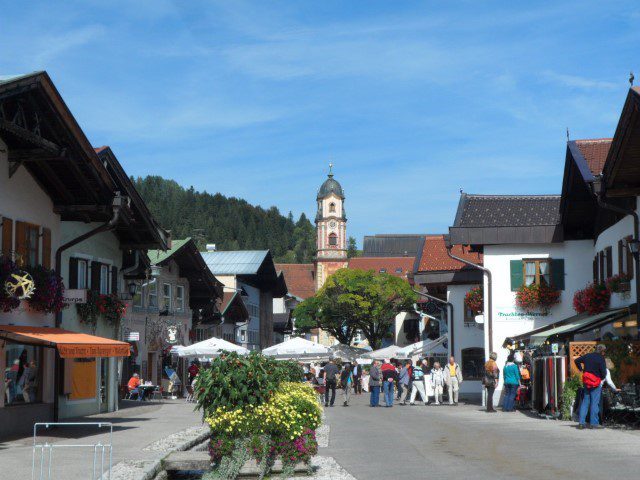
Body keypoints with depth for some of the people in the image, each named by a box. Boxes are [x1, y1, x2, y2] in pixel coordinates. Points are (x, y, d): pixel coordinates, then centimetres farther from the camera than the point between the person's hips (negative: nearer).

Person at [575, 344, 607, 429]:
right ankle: (593, 423, -1)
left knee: (585, 401, 10)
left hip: (586, 382, 6)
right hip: (596, 383, -5)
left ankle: (581, 422, 6)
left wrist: (580, 369, 22)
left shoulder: (587, 356, 7)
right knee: (595, 402, -1)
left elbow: (576, 360, 15)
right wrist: (602, 378, 8)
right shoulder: (601, 359, -10)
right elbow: (603, 372, -12)